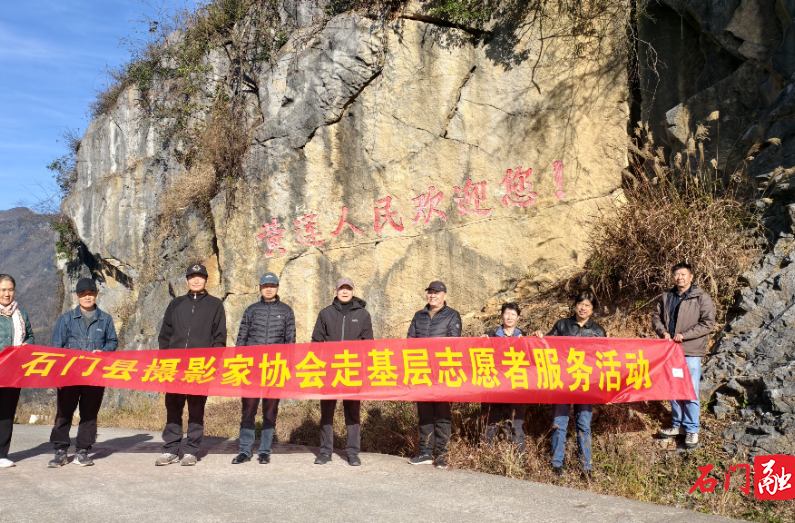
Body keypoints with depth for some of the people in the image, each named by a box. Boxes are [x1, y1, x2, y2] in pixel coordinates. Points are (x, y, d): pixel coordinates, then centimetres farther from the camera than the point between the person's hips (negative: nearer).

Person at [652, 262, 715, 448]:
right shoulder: (666, 297, 10)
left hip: (691, 352, -5)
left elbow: (707, 323, -10)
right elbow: (656, 316, 15)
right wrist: (663, 332, -5)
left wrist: (684, 335, -16)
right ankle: (678, 425, 26)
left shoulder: (701, 298, -5)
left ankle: (692, 429, 10)